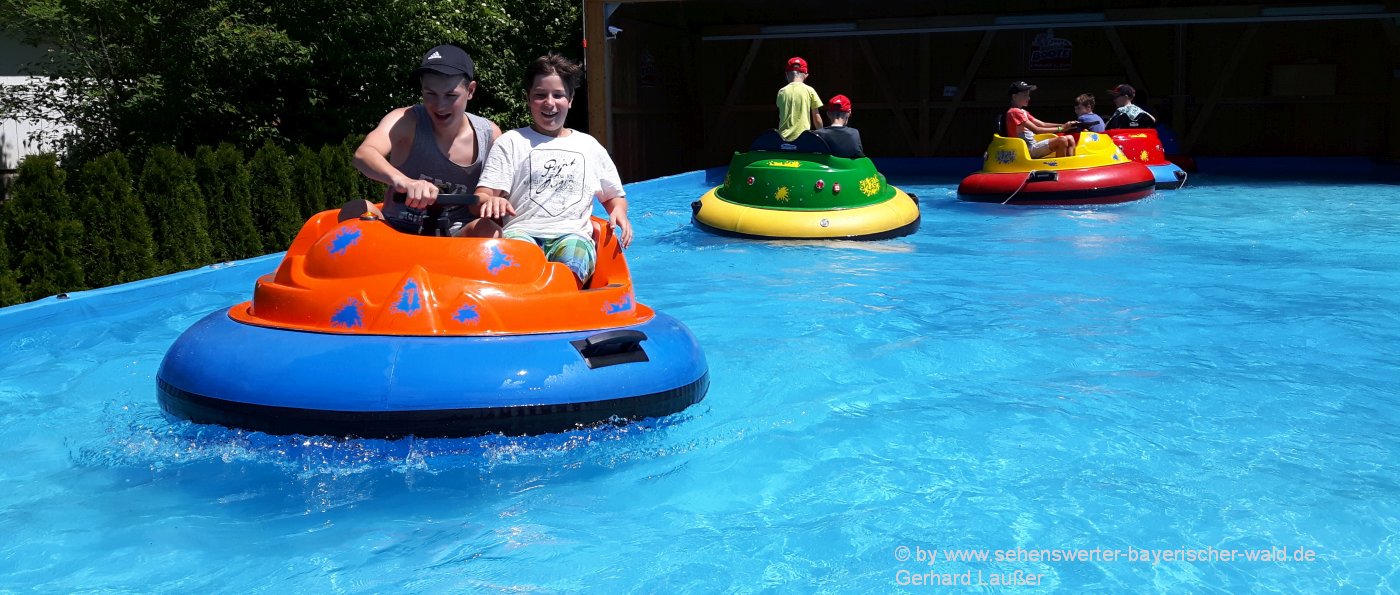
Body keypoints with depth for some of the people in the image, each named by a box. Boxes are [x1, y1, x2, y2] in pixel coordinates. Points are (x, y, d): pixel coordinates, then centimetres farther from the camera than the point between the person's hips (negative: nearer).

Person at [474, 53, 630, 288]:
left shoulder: (589, 146, 25)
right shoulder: (511, 142, 16)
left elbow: (614, 196, 32)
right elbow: (480, 196, 7)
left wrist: (619, 212, 6)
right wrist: (490, 201, -19)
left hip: (572, 234, 1)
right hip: (522, 230, -1)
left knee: (572, 265, -38)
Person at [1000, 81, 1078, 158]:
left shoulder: (1023, 112, 22)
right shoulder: (1014, 112, -11)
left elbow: (1042, 124, 17)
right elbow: (1036, 130, -18)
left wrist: (1063, 125, 3)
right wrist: (1060, 129, -16)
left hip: (1033, 146, 10)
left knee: (1070, 139, 5)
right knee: (1062, 140, -23)